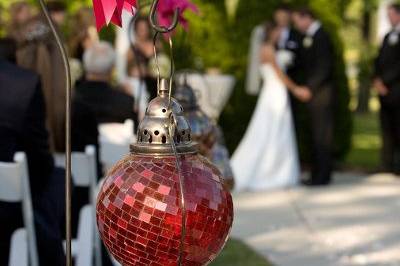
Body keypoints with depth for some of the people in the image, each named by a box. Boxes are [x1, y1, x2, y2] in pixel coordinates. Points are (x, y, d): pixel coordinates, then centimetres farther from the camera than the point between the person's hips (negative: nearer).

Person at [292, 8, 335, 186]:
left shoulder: (321, 37, -14)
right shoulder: (309, 37, 15)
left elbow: (324, 67, -20)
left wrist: (309, 89, -19)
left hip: (321, 93, -9)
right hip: (313, 93, 9)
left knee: (321, 136, -6)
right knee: (316, 136, 11)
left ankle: (322, 176, -2)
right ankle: (318, 174, 17)